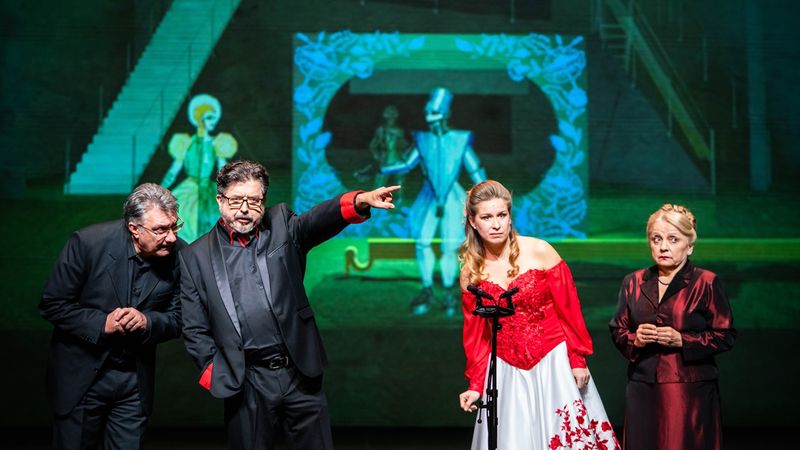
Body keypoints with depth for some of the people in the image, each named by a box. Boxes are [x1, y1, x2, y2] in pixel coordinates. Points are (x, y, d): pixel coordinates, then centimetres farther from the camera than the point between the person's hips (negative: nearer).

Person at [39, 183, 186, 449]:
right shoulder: (87, 243, -18)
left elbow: (177, 320, -1)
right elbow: (52, 305, -11)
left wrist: (147, 321, -21)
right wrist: (102, 323, -22)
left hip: (136, 379, 2)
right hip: (81, 376, -2)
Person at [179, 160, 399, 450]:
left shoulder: (282, 227, 7)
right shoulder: (196, 257, 5)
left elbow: (317, 221, -14)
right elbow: (195, 330, 6)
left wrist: (360, 200, -33)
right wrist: (218, 376, -4)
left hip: (300, 374, 1)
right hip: (246, 384, -1)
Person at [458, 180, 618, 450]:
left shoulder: (540, 252, -8)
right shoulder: (470, 272, 1)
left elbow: (569, 309, -4)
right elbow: (476, 334, 8)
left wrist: (578, 359, -6)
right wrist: (475, 385, 5)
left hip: (554, 362, -2)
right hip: (507, 371, 2)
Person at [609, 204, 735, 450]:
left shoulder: (706, 282, -2)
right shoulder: (634, 282, 11)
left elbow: (726, 336, -3)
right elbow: (617, 331, 15)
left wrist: (682, 340, -15)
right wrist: (635, 339, -7)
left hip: (690, 392, -3)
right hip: (643, 390, 3)